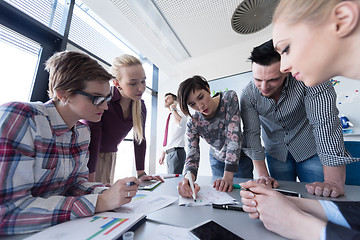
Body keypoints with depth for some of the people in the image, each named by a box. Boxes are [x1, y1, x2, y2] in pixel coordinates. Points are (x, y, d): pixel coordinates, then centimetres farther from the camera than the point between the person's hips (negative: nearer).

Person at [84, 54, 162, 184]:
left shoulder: (140, 106, -10)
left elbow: (140, 139, -7)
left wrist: (141, 174, -7)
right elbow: (92, 141, -26)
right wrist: (90, 182, -26)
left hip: (109, 155, 5)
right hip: (87, 153, -4)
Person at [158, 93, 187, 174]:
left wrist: (173, 109, -16)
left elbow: (180, 123, -31)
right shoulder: (170, 117, 18)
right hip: (169, 153, 8)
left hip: (176, 152, -8)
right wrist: (163, 153, 22)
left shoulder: (180, 113, -4)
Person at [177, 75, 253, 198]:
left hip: (241, 157, -1)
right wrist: (188, 179, -49)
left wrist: (228, 175, -38)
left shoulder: (230, 98, -28)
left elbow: (233, 135, -34)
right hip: (218, 160, 2)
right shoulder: (193, 123, -23)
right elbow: (192, 155, -27)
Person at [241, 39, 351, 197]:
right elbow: (251, 133, -20)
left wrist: (334, 182, -37)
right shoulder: (248, 94, -20)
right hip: (276, 153, 2)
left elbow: (326, 124, -31)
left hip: (310, 150, -1)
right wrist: (263, 175, -23)